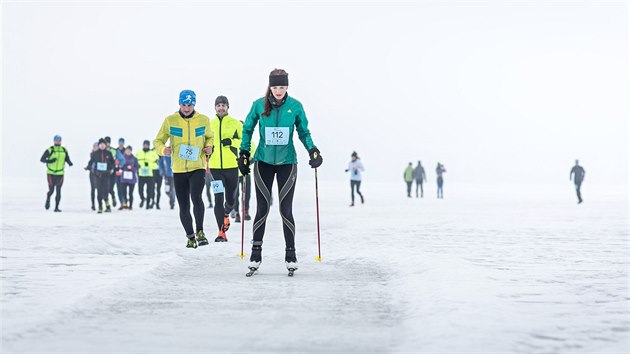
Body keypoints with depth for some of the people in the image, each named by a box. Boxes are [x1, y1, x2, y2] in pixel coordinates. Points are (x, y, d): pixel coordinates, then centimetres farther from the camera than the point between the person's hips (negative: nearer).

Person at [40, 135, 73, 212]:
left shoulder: (64, 150, 6)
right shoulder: (50, 150, -5)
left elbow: (67, 159, 13)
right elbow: (42, 159, -5)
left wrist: (70, 163, -10)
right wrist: (49, 161, -23)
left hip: (60, 174, 2)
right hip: (50, 173, -2)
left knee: (58, 191, -2)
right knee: (51, 190, -2)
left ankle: (56, 207, 4)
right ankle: (48, 199, 31)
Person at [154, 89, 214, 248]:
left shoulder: (203, 120, 3)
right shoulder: (170, 120, 0)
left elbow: (209, 137, 22)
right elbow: (158, 141, 7)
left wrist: (209, 147, 1)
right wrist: (163, 149, -14)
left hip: (198, 167, -1)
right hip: (178, 170, 1)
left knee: (196, 197, -24)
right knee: (183, 206, 5)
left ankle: (200, 231, -10)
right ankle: (190, 236, 23)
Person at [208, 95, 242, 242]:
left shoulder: (236, 124, 3)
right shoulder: (209, 125, 10)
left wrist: (232, 141, -16)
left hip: (231, 167, 0)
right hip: (215, 167, 1)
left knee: (230, 199, 11)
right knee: (218, 199, -9)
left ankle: (226, 214, 46)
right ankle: (222, 232, -8)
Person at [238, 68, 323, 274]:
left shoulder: (295, 106, -4)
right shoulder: (259, 105, -4)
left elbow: (303, 132, 8)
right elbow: (247, 129, 10)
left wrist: (313, 150, -7)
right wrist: (244, 153, 5)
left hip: (287, 163, 0)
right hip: (263, 163, 0)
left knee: (286, 210, -2)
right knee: (262, 209, 1)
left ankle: (290, 254, 9)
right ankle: (256, 253, 11)